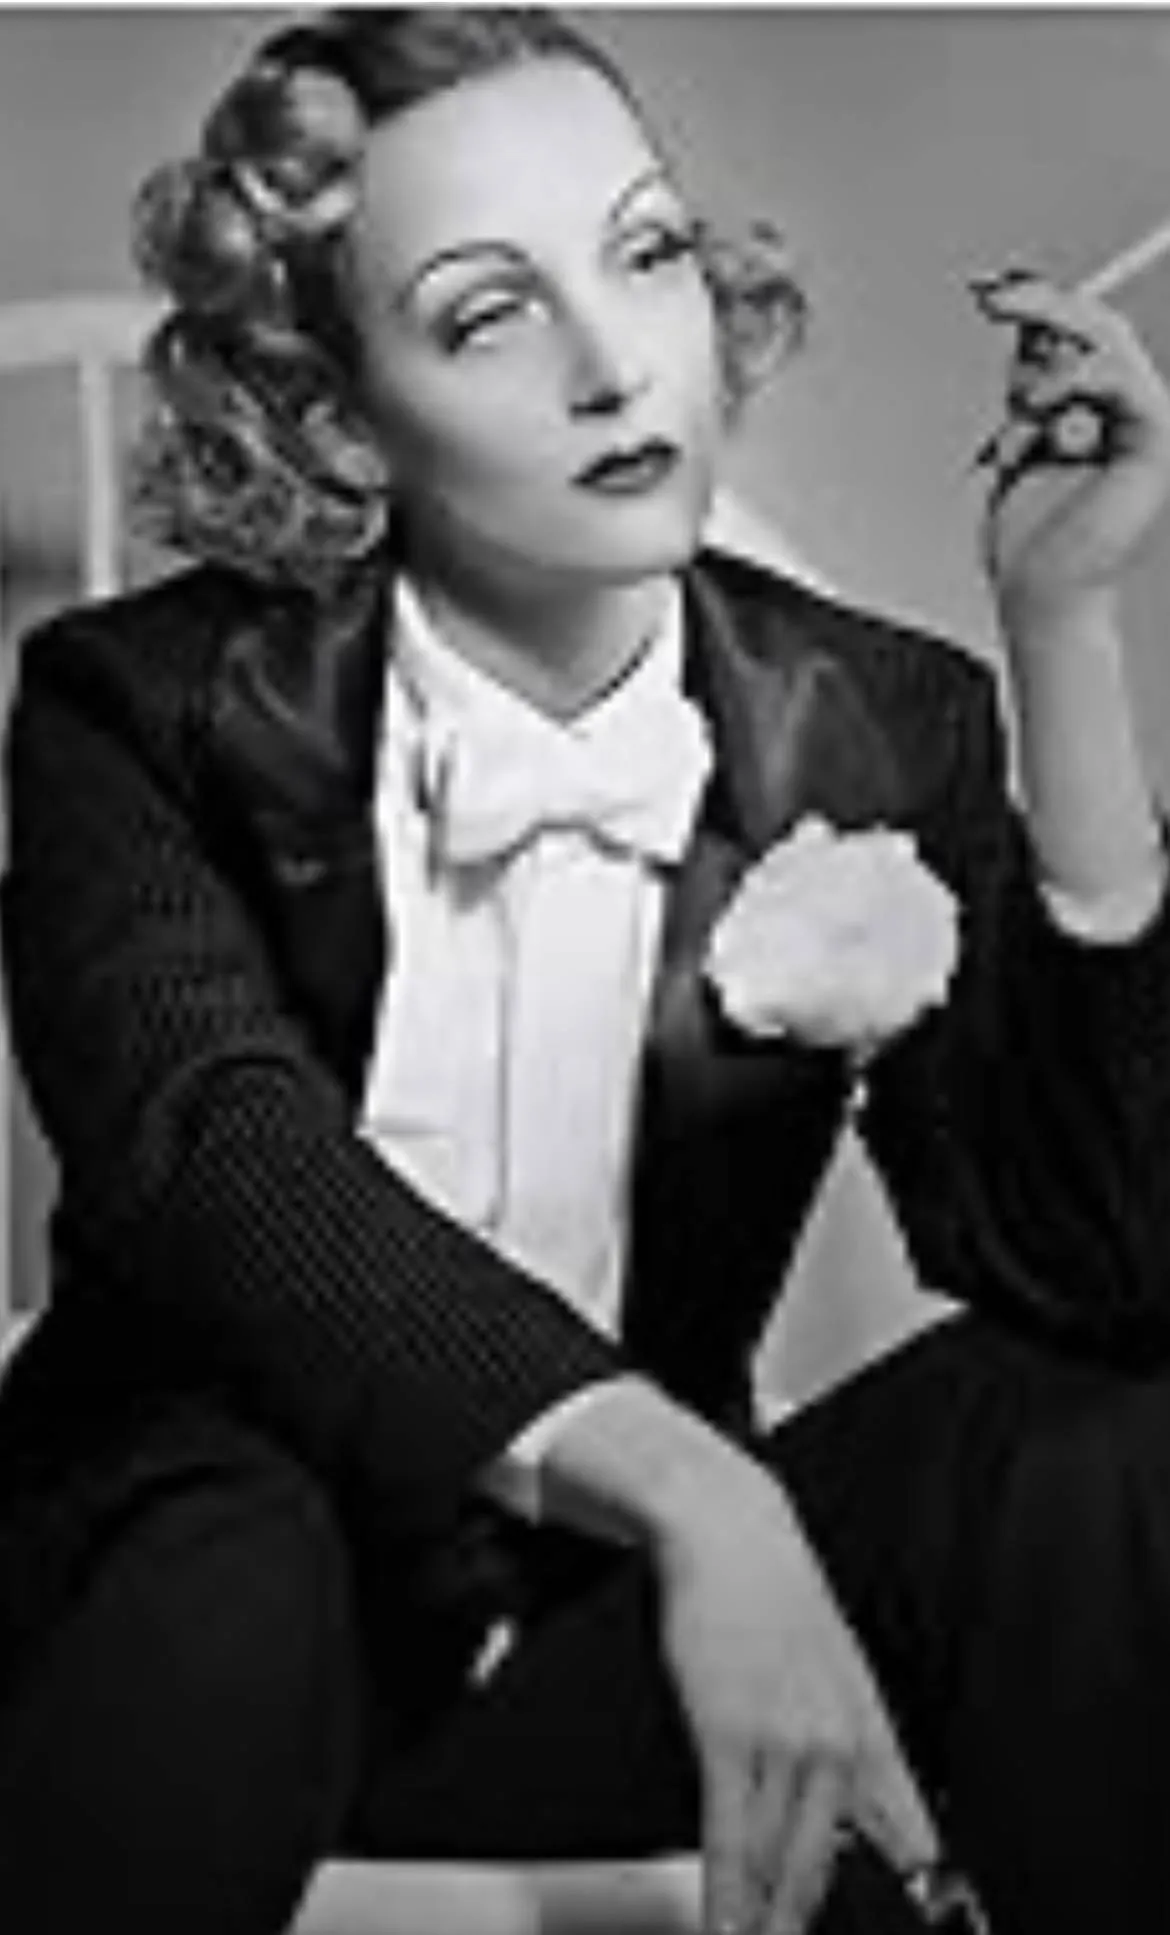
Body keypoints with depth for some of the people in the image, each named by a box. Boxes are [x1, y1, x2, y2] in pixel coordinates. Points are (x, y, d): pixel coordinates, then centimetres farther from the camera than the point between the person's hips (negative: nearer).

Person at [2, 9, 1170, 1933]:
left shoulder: (877, 727, -3)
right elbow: (215, 1147, -27)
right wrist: (696, 1498, -43)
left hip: (603, 1632, 2)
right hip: (197, 1610, -2)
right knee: (234, 1553, -35)